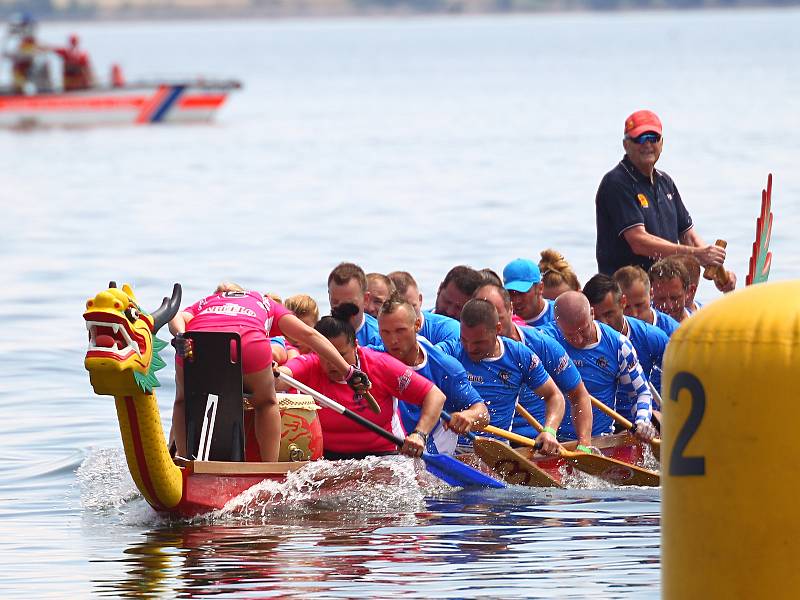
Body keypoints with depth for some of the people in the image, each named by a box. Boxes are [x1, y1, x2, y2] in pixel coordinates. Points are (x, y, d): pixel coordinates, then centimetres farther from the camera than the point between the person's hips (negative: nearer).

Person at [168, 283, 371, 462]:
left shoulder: (201, 304, 41)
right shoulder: (264, 303, 42)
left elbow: (177, 317, 17)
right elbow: (309, 334, 31)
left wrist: (180, 336, -3)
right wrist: (348, 372, 29)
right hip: (249, 342, -1)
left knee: (184, 402, 30)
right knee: (266, 403, 28)